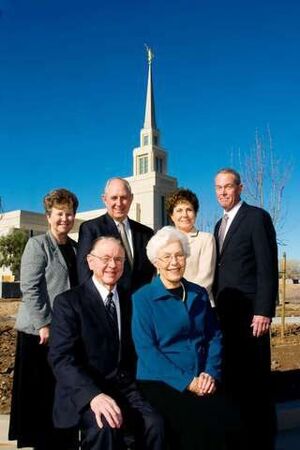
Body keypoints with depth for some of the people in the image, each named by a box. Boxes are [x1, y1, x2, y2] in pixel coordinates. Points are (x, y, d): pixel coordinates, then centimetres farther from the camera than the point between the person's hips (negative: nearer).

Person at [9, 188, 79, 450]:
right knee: (41, 392, 5)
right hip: (41, 331, -5)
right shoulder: (37, 244, -6)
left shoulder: (75, 248, 11)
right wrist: (44, 325, -16)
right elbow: (29, 288, -13)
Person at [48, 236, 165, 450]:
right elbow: (61, 357, -14)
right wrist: (94, 395, -27)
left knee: (154, 423, -23)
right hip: (85, 391, -4)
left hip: (125, 387, 4)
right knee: (106, 427, -32)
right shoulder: (68, 302, -3)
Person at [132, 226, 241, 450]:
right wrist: (186, 382, -15)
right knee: (200, 428, -26)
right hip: (161, 382, -4)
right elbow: (146, 349, -9)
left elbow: (215, 337, 11)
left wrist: (211, 374, -6)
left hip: (202, 383, 4)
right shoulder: (142, 298, -4)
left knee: (229, 422, -21)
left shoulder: (199, 294, 11)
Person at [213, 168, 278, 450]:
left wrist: (264, 311, -18)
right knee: (231, 375, 12)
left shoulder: (257, 217, -5)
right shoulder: (220, 225, 17)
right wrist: (216, 307, 8)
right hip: (225, 312, 7)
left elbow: (268, 267, -12)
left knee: (255, 379, 2)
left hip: (249, 311, -7)